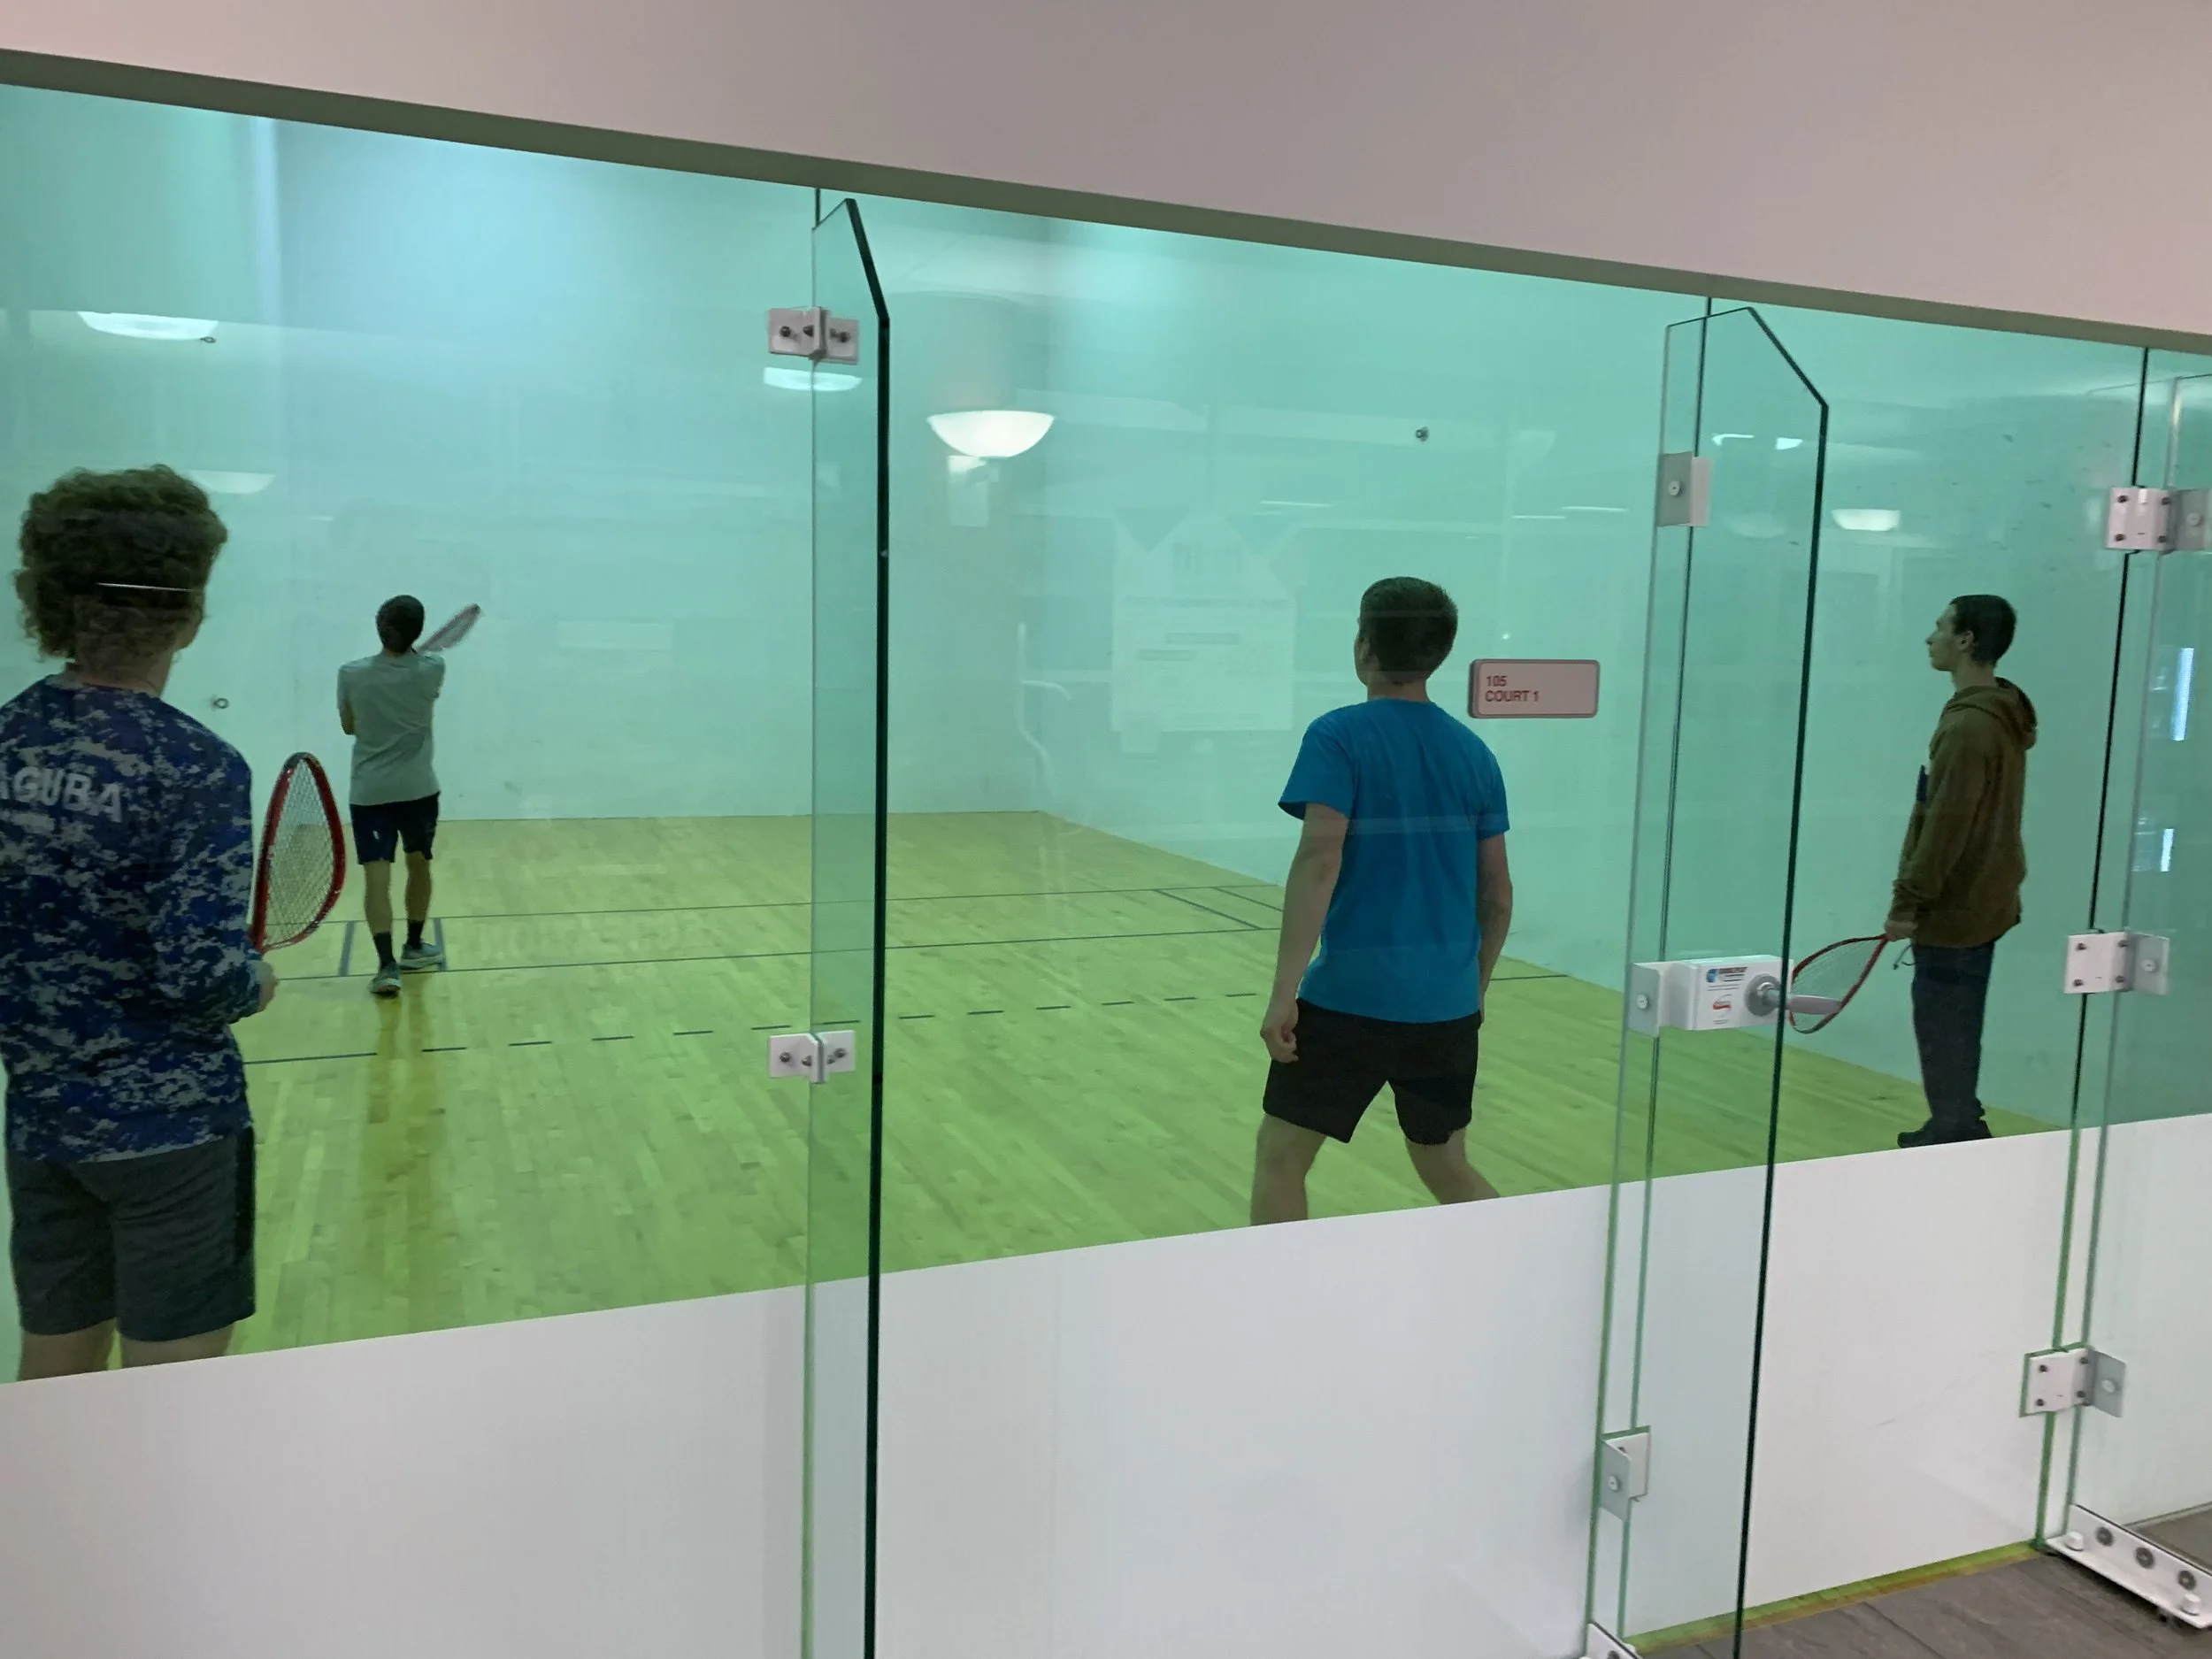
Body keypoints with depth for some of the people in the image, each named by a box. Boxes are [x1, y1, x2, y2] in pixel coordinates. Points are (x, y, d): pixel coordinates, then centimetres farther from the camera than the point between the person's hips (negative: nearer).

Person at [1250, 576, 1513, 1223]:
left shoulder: (1338, 736, -7)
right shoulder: (1475, 752, 8)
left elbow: (1319, 861, -18)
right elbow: (1498, 894, 11)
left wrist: (1284, 991, -17)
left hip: (1351, 995, -5)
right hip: (1448, 1003, 5)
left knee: (1280, 1157, 10)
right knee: (1447, 1168, 22)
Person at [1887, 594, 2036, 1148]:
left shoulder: (1969, 724, -21)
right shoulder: (2000, 715, 10)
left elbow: (1946, 826, -23)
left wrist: (1907, 901, -18)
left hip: (1953, 909, -10)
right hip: (1978, 901, 10)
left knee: (1943, 1031, -2)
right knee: (1956, 1028, 18)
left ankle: (1954, 1137, 5)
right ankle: (1958, 1129, 27)